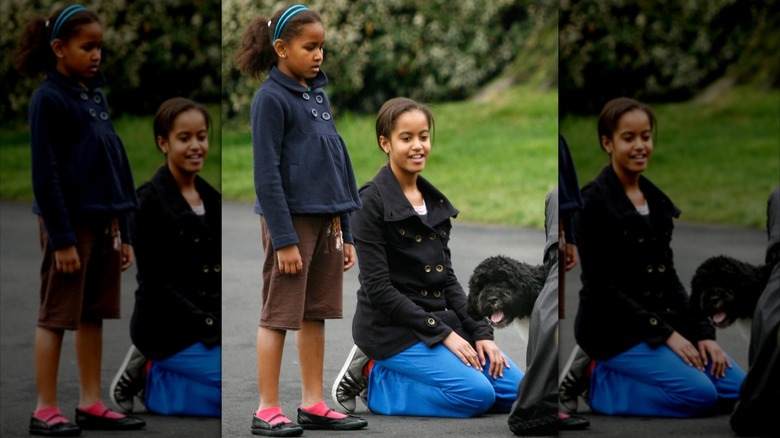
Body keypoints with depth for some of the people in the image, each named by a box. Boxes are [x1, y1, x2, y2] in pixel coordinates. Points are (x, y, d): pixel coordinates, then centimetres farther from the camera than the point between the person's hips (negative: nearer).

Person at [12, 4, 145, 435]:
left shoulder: (96, 96, 12)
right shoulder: (49, 99, -10)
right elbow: (45, 174, -13)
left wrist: (123, 231, 13)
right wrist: (61, 238, -17)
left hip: (103, 221, 7)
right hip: (69, 222, -7)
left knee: (93, 316, 11)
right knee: (56, 316, -1)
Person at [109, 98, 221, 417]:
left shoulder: (212, 199, 11)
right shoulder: (150, 202, -12)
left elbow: (220, 274, 11)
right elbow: (156, 286, -15)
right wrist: (212, 326, -21)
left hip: (211, 323, 8)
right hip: (168, 328, -8)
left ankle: (156, 381, 8)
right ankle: (150, 377, -1)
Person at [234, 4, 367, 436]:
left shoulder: (319, 95, 13)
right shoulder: (271, 99, -9)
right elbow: (267, 175, -13)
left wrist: (345, 231, 14)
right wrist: (284, 239, -17)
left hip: (326, 219, 7)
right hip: (291, 219, -7)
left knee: (316, 315, 11)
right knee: (278, 315, -2)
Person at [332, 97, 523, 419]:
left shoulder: (435, 201, 12)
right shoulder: (372, 203, -11)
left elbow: (447, 277, 14)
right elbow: (378, 289, -16)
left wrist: (480, 332, 0)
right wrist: (442, 333, -18)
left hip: (440, 319, 8)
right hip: (393, 328, -8)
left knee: (518, 390, -3)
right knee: (477, 393, -24)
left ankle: (386, 376, 7)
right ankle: (377, 380, -3)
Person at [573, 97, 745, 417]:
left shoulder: (655, 198, 11)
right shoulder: (594, 201, -15)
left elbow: (667, 275, 14)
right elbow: (600, 286, -17)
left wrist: (702, 331, 2)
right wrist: (664, 333, -19)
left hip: (662, 318, 8)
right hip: (615, 327, -8)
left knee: (737, 388, -6)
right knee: (700, 393, -25)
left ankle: (620, 376, 8)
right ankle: (604, 385, -3)